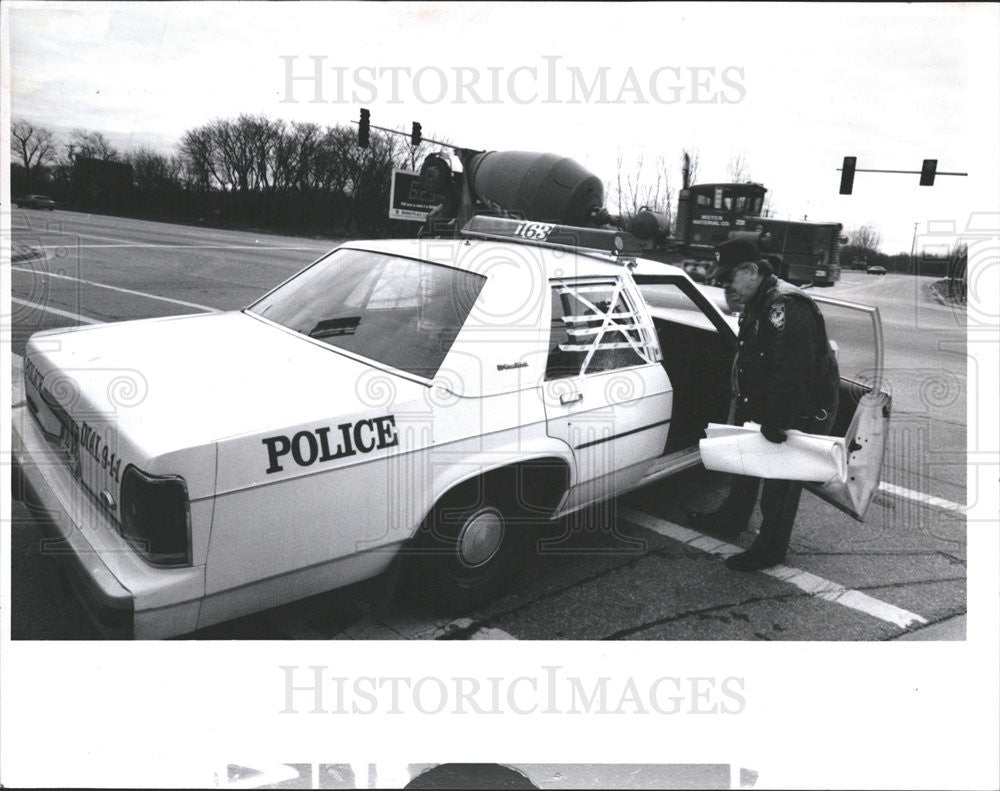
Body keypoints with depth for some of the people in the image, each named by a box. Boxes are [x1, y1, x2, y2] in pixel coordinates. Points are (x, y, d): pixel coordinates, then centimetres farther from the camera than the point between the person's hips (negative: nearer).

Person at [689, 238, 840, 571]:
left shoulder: (785, 307, -28)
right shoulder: (757, 305, 7)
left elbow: (790, 375, -32)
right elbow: (750, 362, 13)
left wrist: (775, 422, -28)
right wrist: (745, 413, 14)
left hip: (804, 413, -11)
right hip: (768, 406, 11)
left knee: (781, 480, 2)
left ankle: (770, 550, 18)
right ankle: (732, 520, 42)